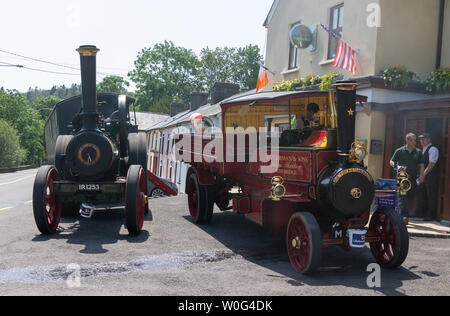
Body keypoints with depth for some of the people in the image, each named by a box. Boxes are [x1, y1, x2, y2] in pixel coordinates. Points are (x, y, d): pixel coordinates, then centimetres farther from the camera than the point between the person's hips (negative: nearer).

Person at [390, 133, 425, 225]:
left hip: (413, 178, 3)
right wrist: (397, 166, -11)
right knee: (402, 197, -14)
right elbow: (391, 161, 9)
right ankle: (404, 216, -19)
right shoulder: (400, 151, 5)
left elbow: (421, 165, 8)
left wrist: (421, 176, -7)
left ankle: (405, 216, 17)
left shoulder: (418, 152, 12)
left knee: (410, 199, 5)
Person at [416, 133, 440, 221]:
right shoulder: (423, 150, 17)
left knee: (431, 196, -2)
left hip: (431, 176, -9)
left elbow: (432, 163, -18)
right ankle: (421, 213, 21)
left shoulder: (433, 149, -11)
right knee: (421, 194, 11)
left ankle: (431, 215, 5)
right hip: (424, 176, 9)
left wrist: (424, 173, -20)